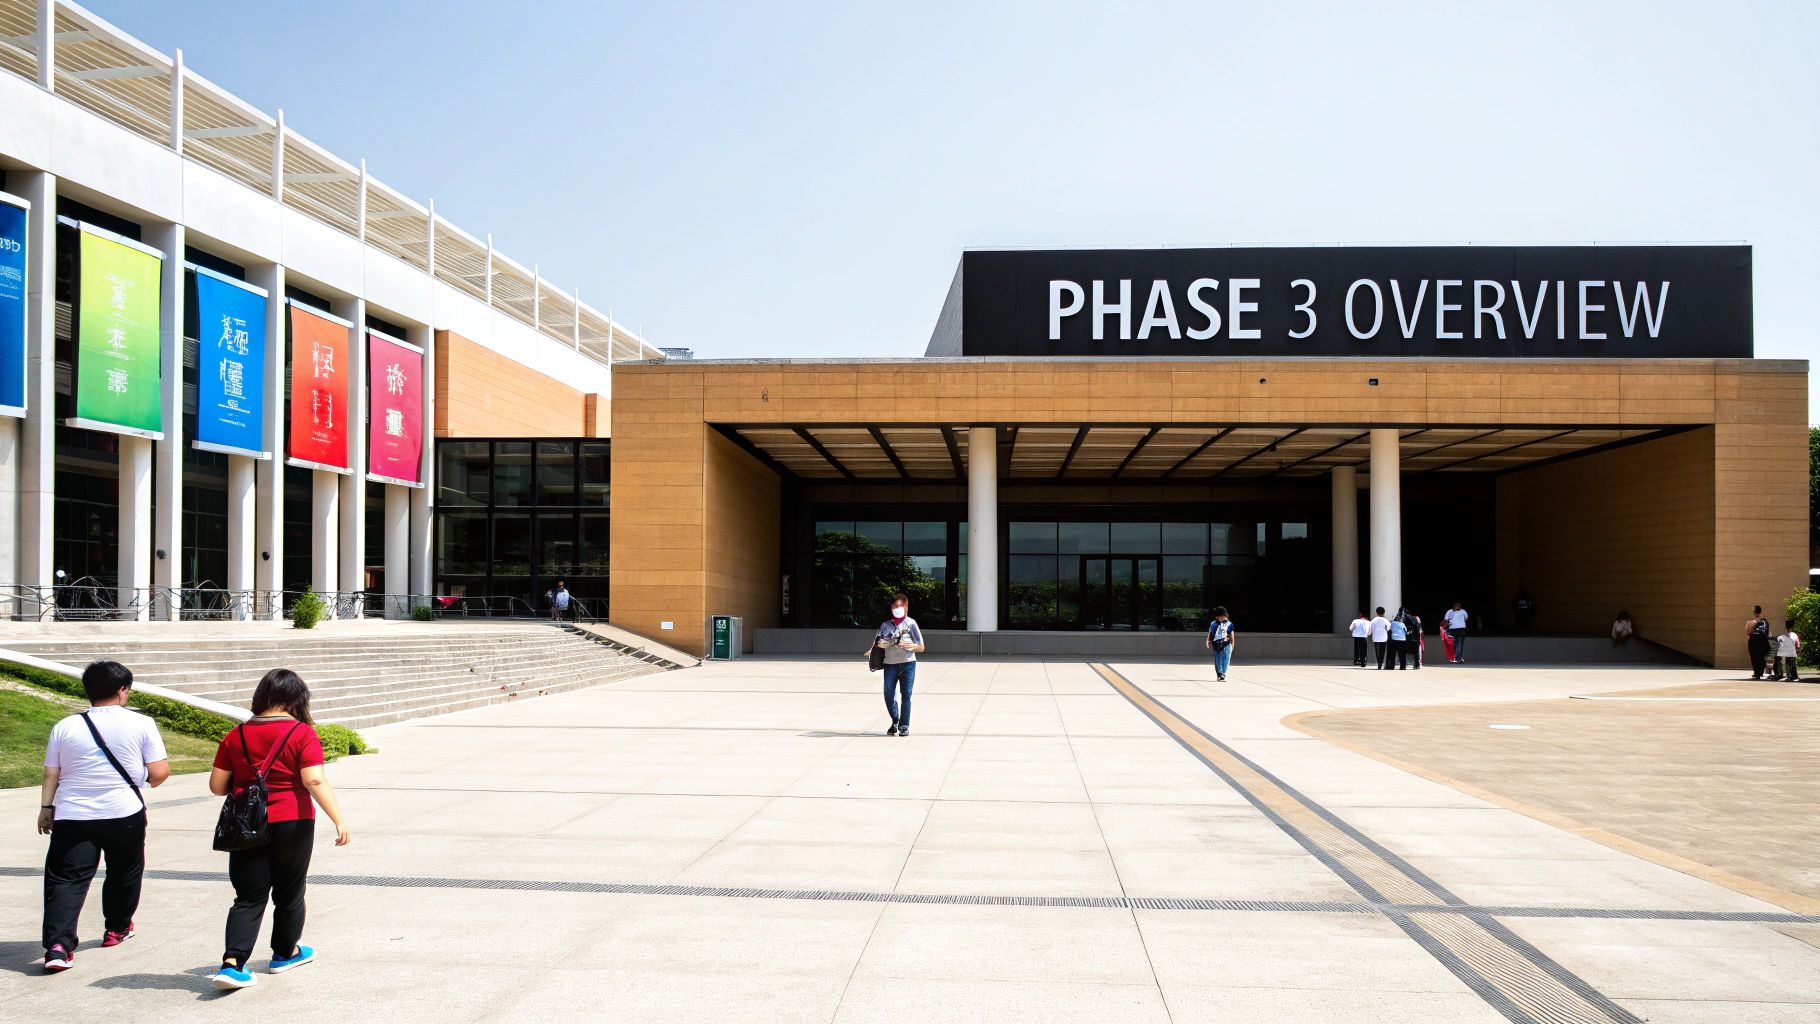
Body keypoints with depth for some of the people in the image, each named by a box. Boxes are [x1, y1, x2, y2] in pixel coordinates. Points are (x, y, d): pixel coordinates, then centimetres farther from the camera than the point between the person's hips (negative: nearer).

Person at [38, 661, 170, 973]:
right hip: (124, 815, -1)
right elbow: (159, 773, -6)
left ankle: (57, 945, -15)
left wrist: (46, 808, 20)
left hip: (72, 817, 1)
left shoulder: (64, 727, 3)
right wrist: (144, 777, 16)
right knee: (124, 873, 21)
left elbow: (50, 775, 8)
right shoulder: (141, 724, -5)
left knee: (66, 880, 0)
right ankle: (117, 929, 36)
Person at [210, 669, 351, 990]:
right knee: (289, 893, 16)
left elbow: (217, 786, 5)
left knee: (249, 897, 6)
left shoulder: (236, 736, 3)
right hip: (291, 825, -2)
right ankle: (285, 952, 32)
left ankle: (232, 962, -10)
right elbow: (315, 781, -19)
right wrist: (339, 820, -21)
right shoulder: (302, 734, -9)